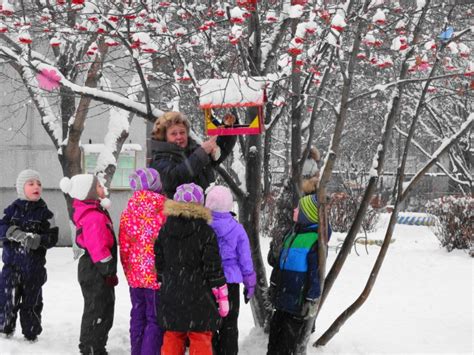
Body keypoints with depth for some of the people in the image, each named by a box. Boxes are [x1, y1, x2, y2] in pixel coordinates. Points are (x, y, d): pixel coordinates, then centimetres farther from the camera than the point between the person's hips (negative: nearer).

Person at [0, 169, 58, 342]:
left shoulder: (45, 213, 0)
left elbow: (52, 238, -5)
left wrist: (37, 240, -23)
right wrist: (16, 234, -23)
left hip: (34, 266, 0)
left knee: (32, 301, 9)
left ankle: (31, 333, 24)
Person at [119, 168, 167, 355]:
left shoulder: (128, 210, 3)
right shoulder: (164, 208, -14)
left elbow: (124, 245, 7)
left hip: (135, 274, 6)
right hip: (157, 274, -6)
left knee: (138, 316, 16)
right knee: (155, 320, 0)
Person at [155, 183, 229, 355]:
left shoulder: (165, 230, 4)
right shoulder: (205, 232, -11)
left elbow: (160, 262, 9)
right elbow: (213, 268, -10)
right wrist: (222, 297, -3)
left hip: (170, 294, 5)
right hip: (198, 296, -4)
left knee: (172, 338, 13)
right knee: (200, 340, 1)